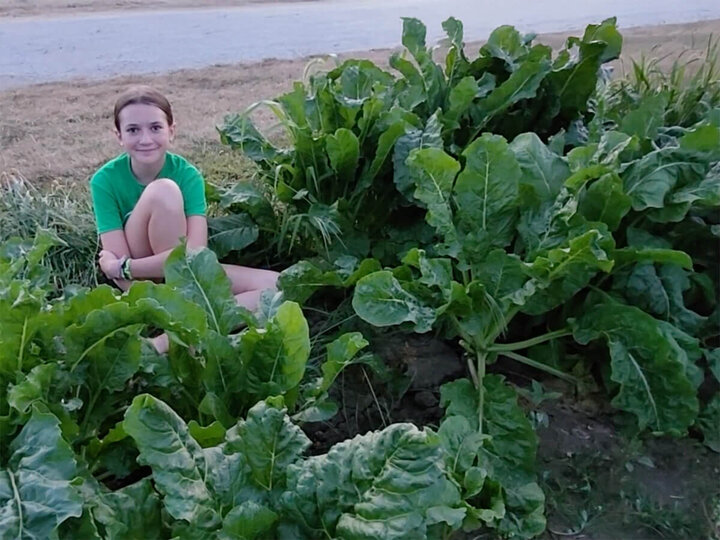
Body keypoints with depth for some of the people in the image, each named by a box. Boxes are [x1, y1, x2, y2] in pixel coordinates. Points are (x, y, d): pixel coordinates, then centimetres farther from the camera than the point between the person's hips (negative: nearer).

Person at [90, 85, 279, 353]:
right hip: (137, 281, -2)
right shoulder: (105, 180, -14)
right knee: (164, 191, -28)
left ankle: (166, 341, -32)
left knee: (273, 284, -20)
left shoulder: (188, 175, -13)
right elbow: (118, 268, -19)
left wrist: (121, 268, -24)